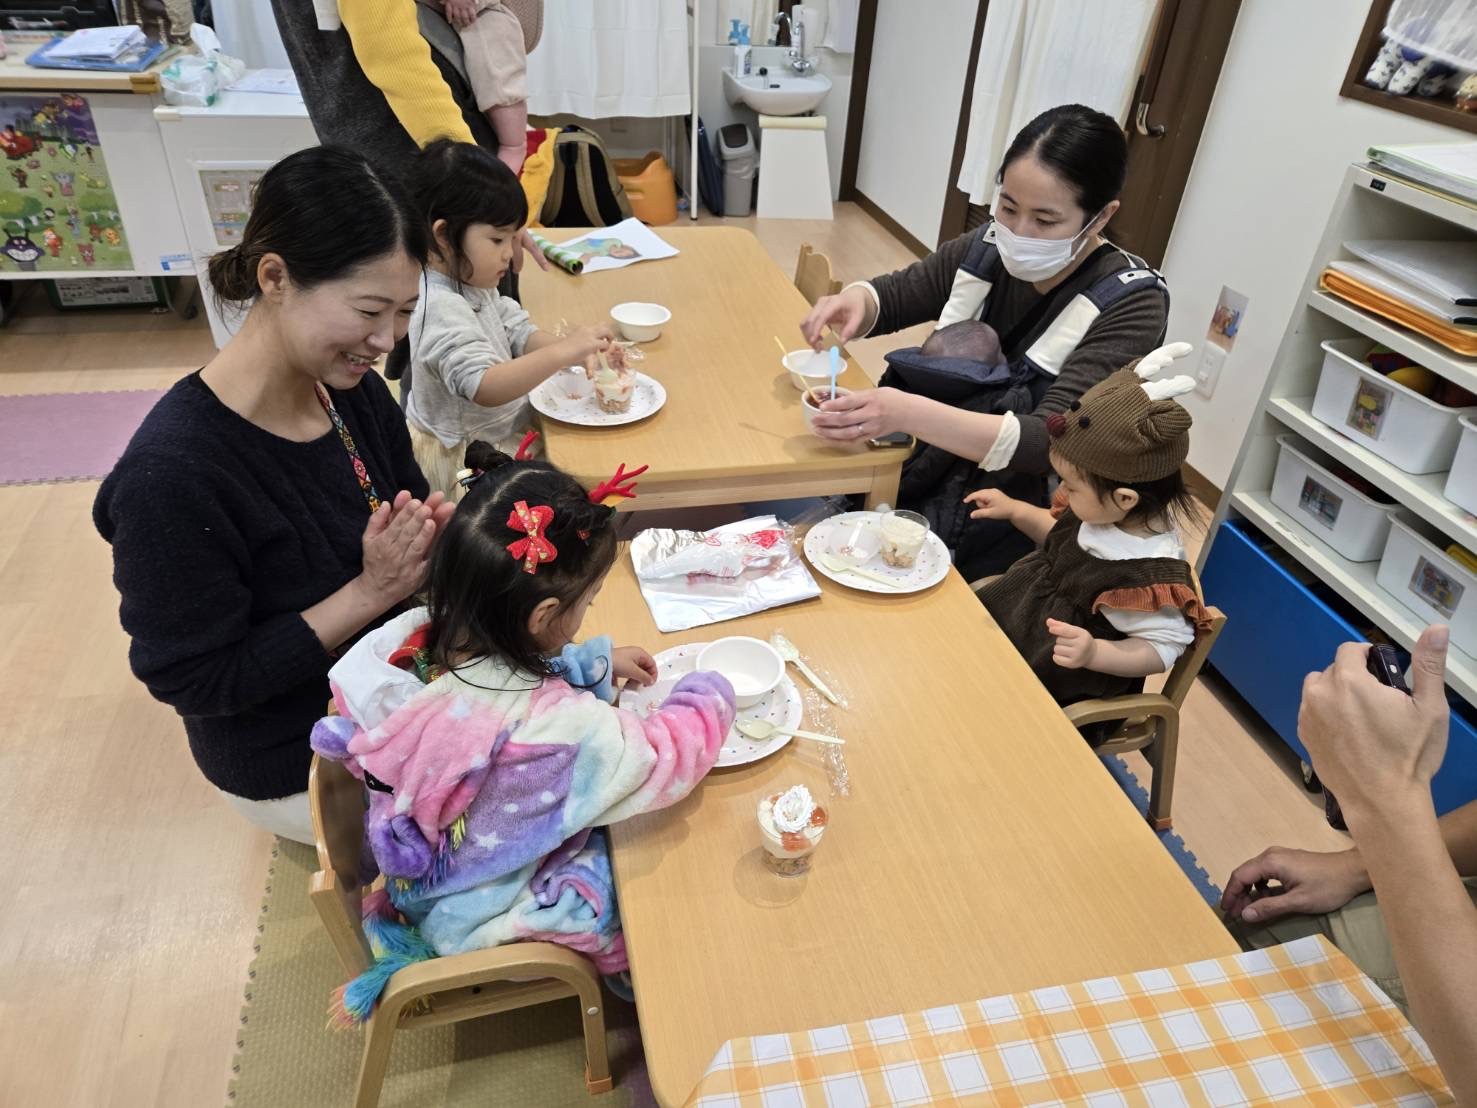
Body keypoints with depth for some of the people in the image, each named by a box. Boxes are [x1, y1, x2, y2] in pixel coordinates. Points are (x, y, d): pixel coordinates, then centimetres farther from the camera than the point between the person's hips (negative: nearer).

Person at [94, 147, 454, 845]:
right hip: (298, 768, -6)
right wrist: (371, 591, -27)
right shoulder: (169, 472, -29)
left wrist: (428, 537, -18)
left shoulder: (355, 391, -9)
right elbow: (196, 680, -21)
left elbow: (406, 507, 6)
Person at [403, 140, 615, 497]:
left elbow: (518, 332, 6)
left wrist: (577, 349, -13)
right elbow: (484, 387, -36)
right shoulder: (442, 308, -26)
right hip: (465, 459, -10)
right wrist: (560, 353, -41)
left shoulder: (472, 284, 5)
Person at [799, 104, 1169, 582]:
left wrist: (909, 414, -43)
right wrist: (851, 302, -17)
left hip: (1007, 527, -5)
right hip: (920, 475, 5)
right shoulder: (991, 248, -4)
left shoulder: (1132, 303, -18)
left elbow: (1052, 441, -28)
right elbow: (892, 295, 9)